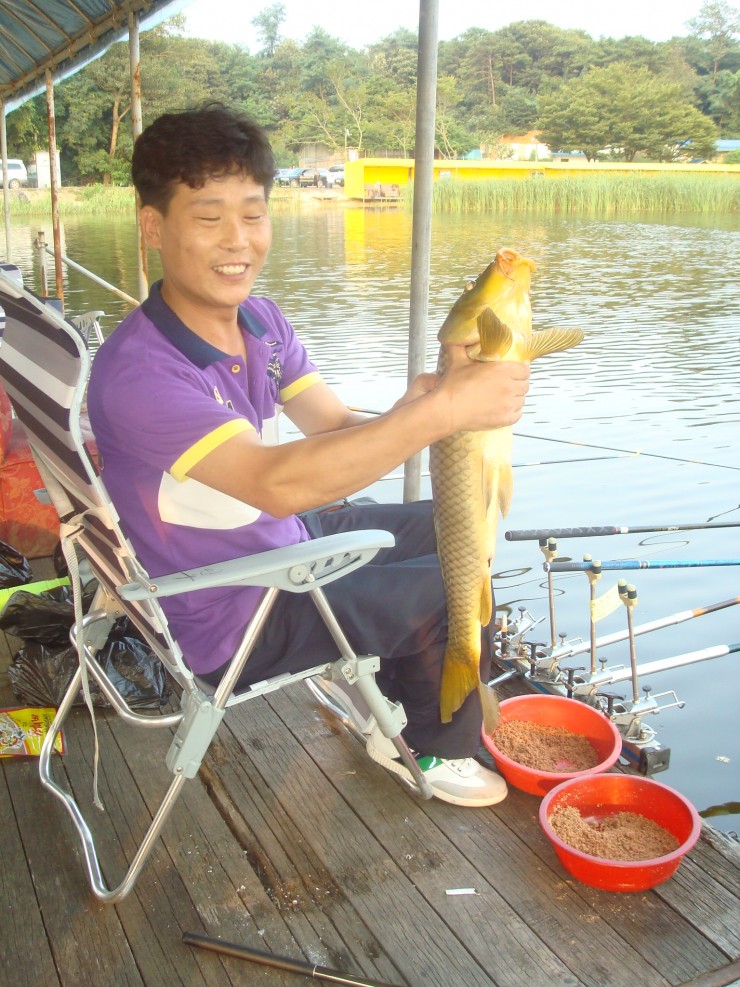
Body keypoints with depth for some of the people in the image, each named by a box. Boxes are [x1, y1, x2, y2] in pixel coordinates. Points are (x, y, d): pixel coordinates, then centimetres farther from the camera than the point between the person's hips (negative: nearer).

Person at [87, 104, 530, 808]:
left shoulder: (260, 321, -3)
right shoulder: (138, 372, -31)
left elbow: (341, 430, -5)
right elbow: (278, 482, -42)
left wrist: (414, 410, -28)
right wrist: (445, 408, -44)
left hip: (292, 539, 9)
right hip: (229, 621, -8)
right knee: (456, 590, -7)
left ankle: (389, 704, 32)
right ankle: (434, 751, 22)